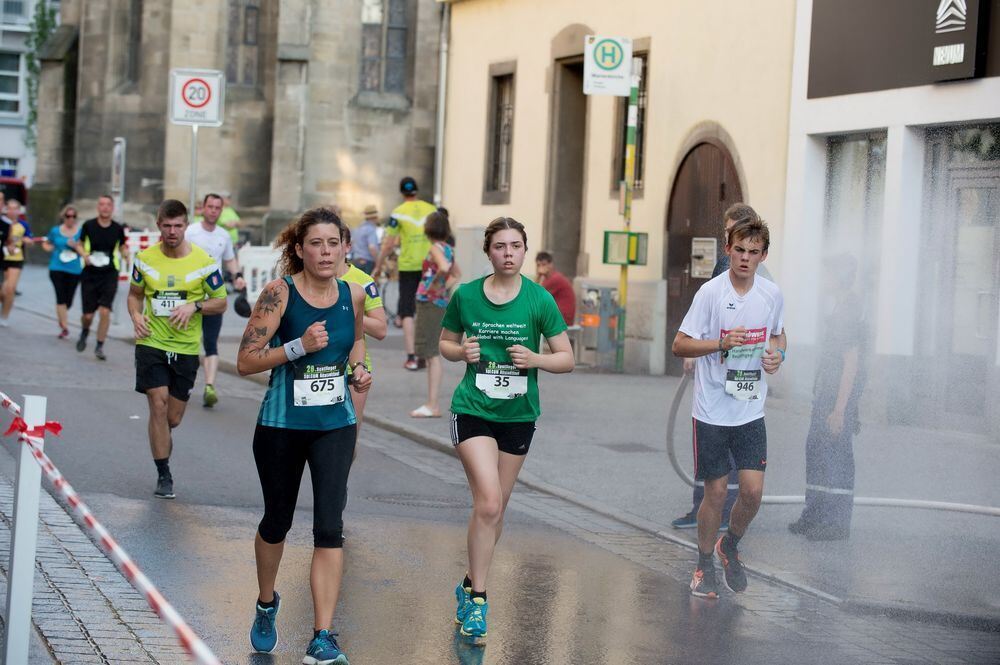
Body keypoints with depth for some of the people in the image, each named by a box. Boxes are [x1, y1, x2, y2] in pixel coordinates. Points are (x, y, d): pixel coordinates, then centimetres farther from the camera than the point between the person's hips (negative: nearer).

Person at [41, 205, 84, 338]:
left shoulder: (80, 232, 0)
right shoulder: (55, 231, 4)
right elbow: (46, 244, 19)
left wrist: (75, 246, -18)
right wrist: (49, 248, -3)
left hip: (74, 270, 0)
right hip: (57, 268, 0)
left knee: (68, 299, 8)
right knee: (61, 297, -11)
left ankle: (61, 317, 39)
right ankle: (64, 327, -9)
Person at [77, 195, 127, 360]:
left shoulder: (118, 229, 1)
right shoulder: (89, 225, -2)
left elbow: (122, 248, 15)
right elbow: (80, 244, 11)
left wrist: (126, 256, -7)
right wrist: (85, 255, -10)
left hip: (110, 275, 0)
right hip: (90, 274, 0)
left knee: (105, 311, -14)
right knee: (88, 315, 4)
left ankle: (99, 346, 1)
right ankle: (84, 332, 38)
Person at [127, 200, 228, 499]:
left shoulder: (204, 262, -4)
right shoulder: (145, 259, 0)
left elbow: (221, 302, 3)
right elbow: (135, 294, 15)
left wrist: (194, 306, -15)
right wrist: (136, 316, -6)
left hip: (186, 348, 0)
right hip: (151, 343, 0)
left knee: (173, 417, 7)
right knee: (158, 405, -11)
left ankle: (161, 439, 42)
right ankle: (164, 476, -1)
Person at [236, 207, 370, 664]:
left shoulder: (353, 295, -2)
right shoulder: (280, 293, -13)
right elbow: (245, 361, -14)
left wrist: (358, 368, 0)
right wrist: (299, 346, -25)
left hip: (335, 425, 2)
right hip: (281, 424, -2)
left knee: (329, 526, -11)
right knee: (277, 522, 16)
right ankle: (266, 605, 44)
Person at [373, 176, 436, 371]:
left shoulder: (398, 213, -5)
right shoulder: (431, 210, 3)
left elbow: (388, 245, -5)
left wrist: (378, 266, 6)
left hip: (407, 267, -2)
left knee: (407, 312, 4)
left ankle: (411, 357, -2)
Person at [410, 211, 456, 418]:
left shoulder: (436, 248, -12)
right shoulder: (448, 249, 13)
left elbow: (444, 268, -31)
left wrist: (435, 284, -17)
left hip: (431, 302, -9)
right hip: (439, 302, 9)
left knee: (432, 353, -8)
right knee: (430, 354, 12)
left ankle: (433, 406, -8)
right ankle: (431, 404, 15)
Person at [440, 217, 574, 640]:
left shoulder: (539, 300, -5)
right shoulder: (466, 295, -4)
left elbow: (566, 358, -2)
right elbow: (445, 343, 11)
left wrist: (535, 359, -21)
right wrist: (460, 351, -11)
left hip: (518, 414, 2)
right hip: (473, 410, -2)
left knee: (495, 509, 12)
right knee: (488, 502, -15)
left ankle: (470, 586, 31)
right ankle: (478, 599, -5)